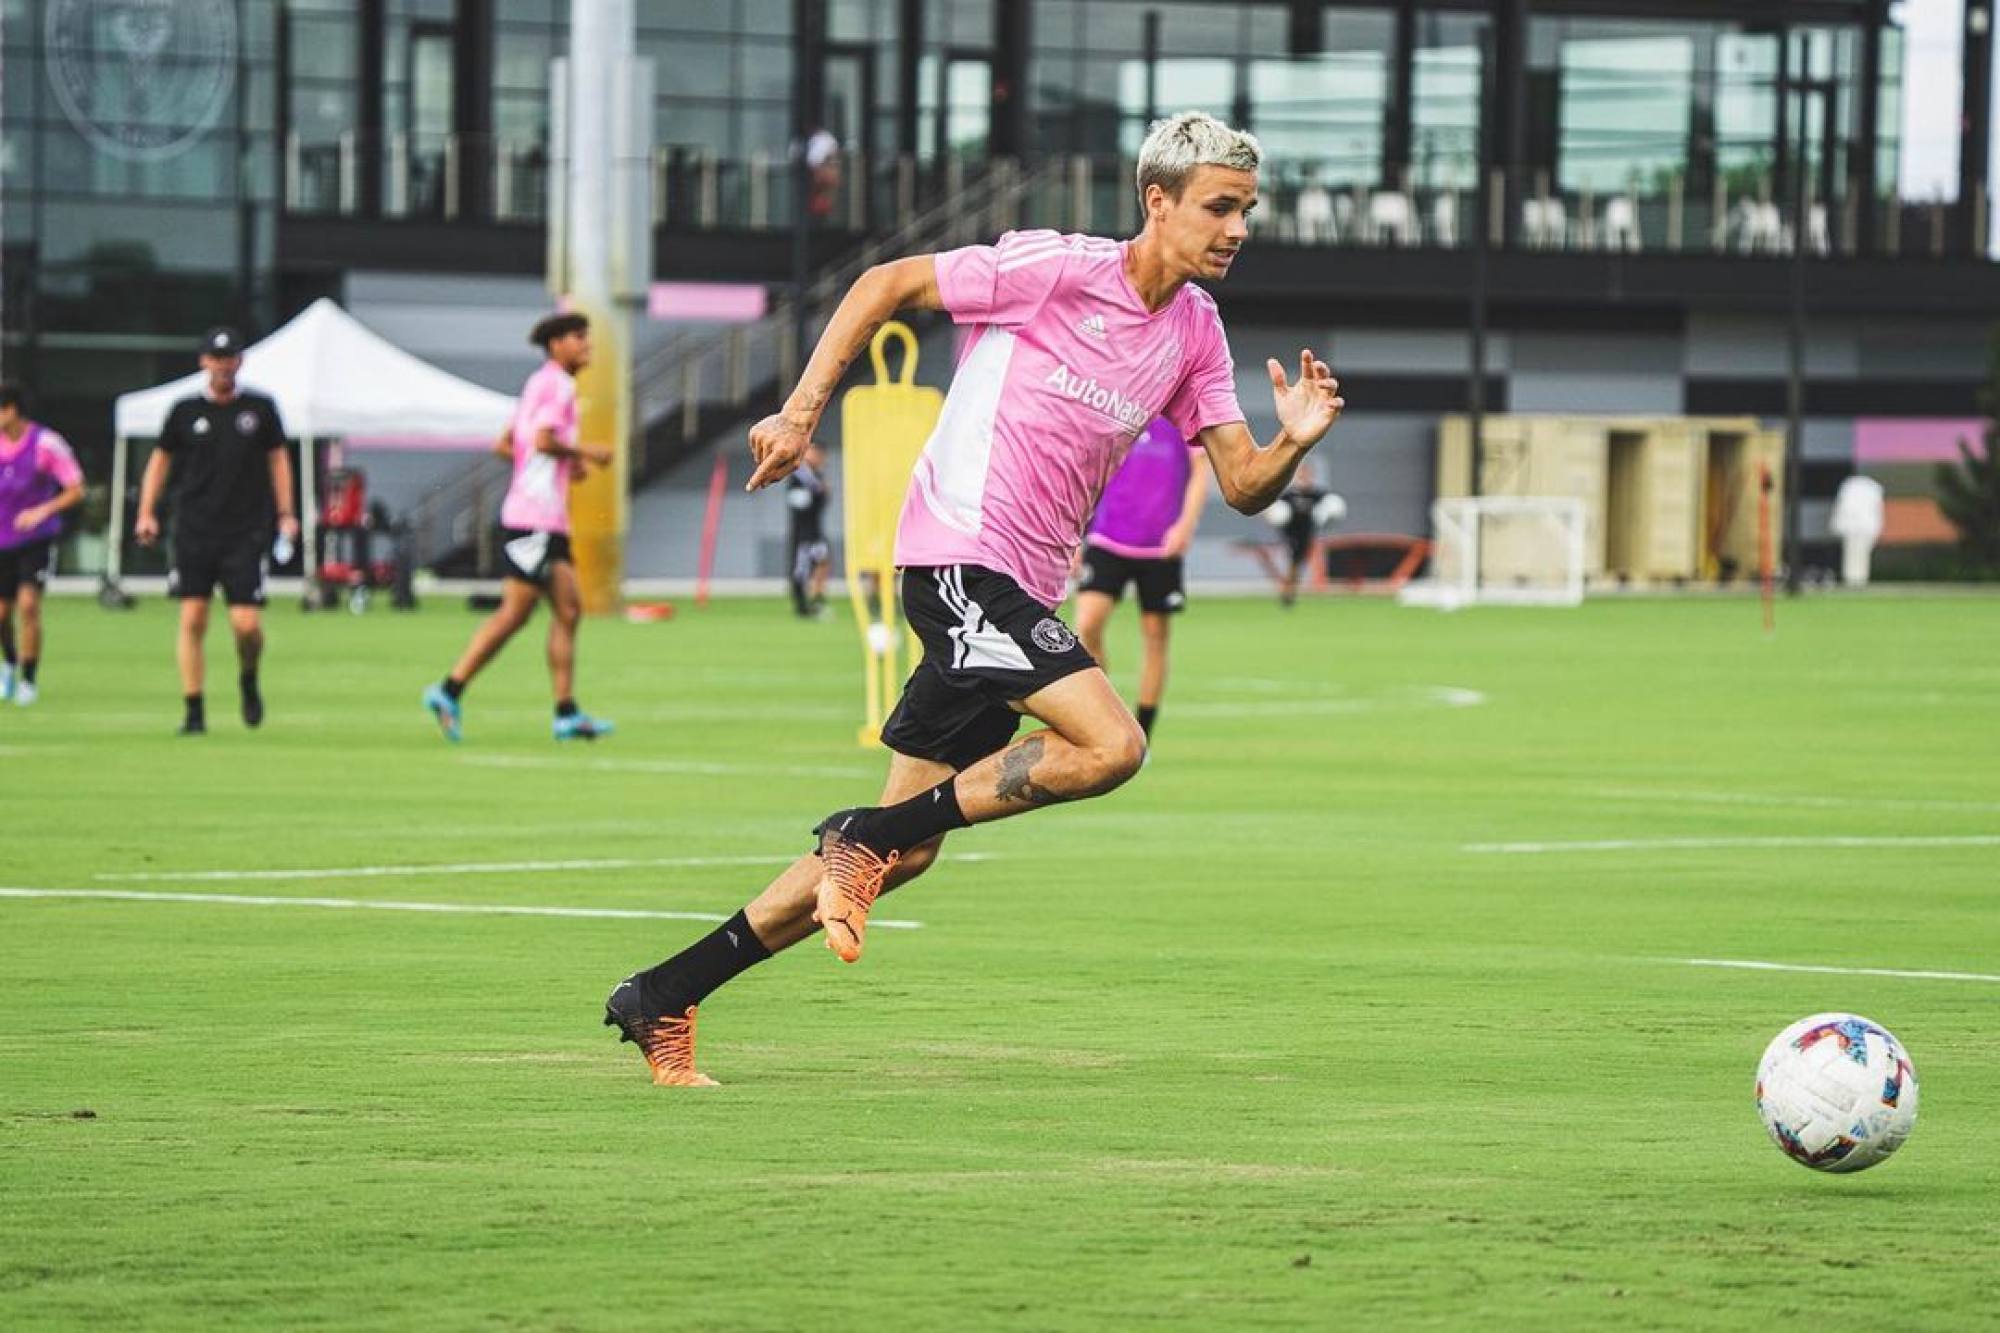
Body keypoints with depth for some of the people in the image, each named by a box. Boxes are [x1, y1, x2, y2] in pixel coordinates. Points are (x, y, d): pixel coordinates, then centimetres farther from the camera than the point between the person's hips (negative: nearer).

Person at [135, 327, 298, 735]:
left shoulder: (260, 409, 5)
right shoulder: (185, 411, 5)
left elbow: (277, 458, 13)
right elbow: (161, 459, 13)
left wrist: (285, 514, 6)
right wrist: (147, 512, 4)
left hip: (245, 532, -1)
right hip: (193, 532, 1)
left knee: (246, 623, -8)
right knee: (192, 620, -5)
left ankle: (249, 679, 23)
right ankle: (193, 711, 0)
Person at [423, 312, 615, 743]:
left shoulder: (540, 384, 20)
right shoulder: (557, 384, -10)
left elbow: (503, 445, 22)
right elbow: (543, 440, -23)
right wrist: (586, 453, -10)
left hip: (551, 521, 10)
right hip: (536, 519, -10)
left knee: (568, 611, 4)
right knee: (515, 612, -9)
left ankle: (566, 713, 2)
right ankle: (449, 692, -5)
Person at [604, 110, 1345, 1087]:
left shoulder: (1195, 332, 11)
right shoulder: (1054, 269, -10)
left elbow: (1243, 486, 10)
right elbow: (885, 285, -4)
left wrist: (1293, 441, -12)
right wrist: (801, 411, -9)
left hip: (1022, 590, 8)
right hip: (961, 554, -8)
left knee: (905, 849, 7)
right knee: (1110, 746, -23)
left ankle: (664, 999, 12)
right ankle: (866, 833, -11)